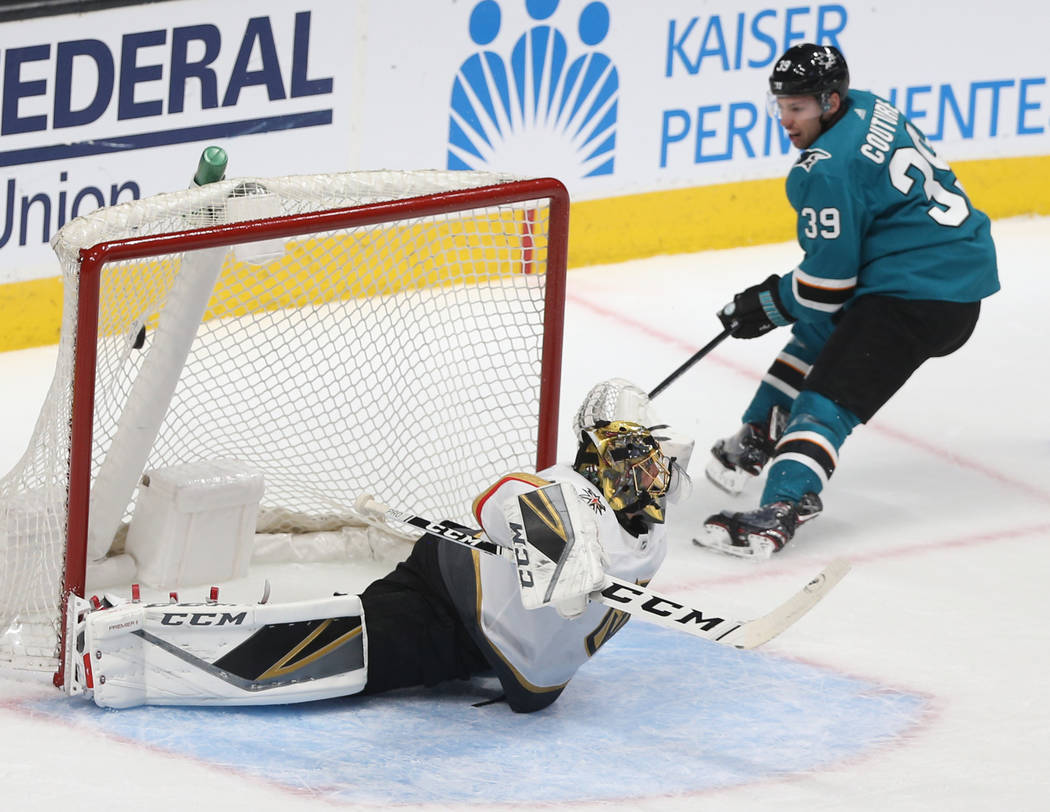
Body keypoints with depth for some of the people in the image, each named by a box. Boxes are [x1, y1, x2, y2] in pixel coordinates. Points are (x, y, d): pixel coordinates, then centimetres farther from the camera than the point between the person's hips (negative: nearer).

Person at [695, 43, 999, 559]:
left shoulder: (827, 171, -19)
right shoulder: (868, 110, 9)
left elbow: (830, 279, -14)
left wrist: (770, 306, 2)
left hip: (921, 295, -11)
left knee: (829, 397, -17)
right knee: (819, 333, 28)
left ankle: (782, 507, -33)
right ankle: (759, 438, 39)